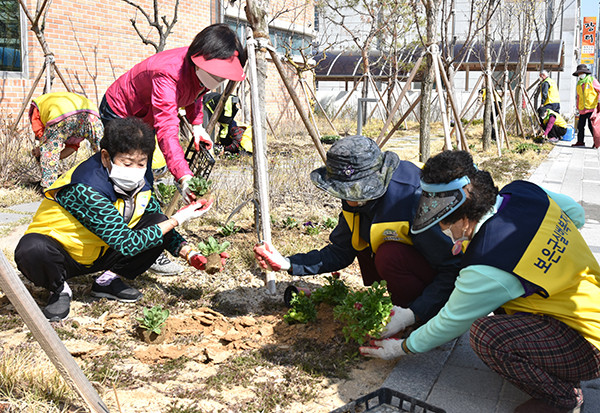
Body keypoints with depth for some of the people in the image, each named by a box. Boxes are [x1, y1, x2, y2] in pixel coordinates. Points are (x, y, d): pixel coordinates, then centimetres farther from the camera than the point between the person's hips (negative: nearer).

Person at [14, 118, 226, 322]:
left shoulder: (140, 183, -10)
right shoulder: (86, 190, -33)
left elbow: (160, 225, 3)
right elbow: (128, 244, -33)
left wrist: (189, 253, -14)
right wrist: (178, 219, -28)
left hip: (97, 255, 6)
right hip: (60, 252, -6)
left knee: (159, 224, -11)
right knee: (33, 250, -40)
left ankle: (108, 280, 0)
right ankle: (59, 290, -8)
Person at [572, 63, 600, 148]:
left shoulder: (592, 80, -1)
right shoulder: (579, 84, 16)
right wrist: (578, 107, 18)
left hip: (591, 108, -6)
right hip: (582, 109, 6)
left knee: (591, 125, -6)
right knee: (580, 125, 7)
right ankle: (580, 141, 17)